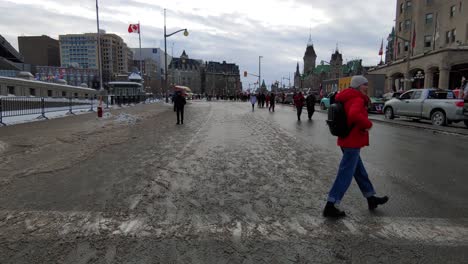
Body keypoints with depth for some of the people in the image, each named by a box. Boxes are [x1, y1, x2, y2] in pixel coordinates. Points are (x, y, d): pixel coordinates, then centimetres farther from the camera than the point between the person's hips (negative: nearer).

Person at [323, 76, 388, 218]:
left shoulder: (348, 99, 13)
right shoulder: (357, 100, -17)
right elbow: (355, 115, -39)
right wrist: (368, 124, -22)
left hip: (346, 141, 10)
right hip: (352, 143, -10)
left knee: (360, 171, 20)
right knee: (345, 174, -5)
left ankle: (371, 199, 37)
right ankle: (330, 206, -2)